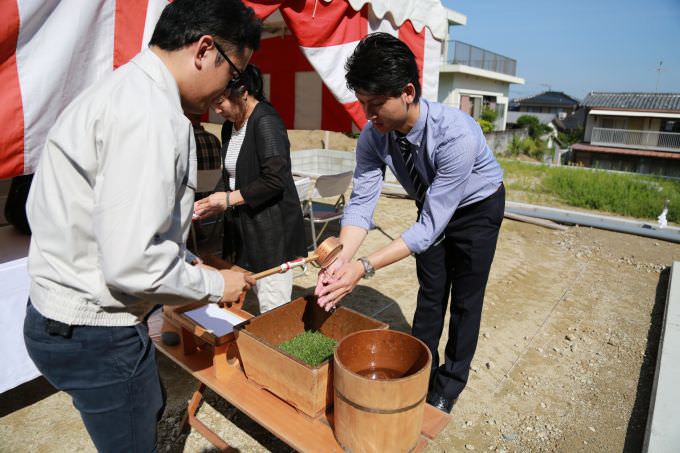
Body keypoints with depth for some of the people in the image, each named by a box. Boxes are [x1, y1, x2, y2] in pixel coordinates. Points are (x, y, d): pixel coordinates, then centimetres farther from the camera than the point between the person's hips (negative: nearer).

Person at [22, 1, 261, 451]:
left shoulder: (121, 89, 8)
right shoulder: (152, 114, -25)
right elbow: (131, 262, -29)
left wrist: (190, 262, 12)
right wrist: (215, 284, -13)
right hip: (96, 332, -9)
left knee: (148, 410, 28)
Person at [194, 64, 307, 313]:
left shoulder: (266, 122, -15)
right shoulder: (230, 124, 12)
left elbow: (275, 180, -22)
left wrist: (229, 199, -15)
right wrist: (213, 201, 2)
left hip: (272, 229, -8)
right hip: (244, 228, 9)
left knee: (273, 310, -1)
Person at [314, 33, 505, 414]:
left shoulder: (457, 135, -41)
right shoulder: (373, 136, -25)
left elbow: (432, 225, -40)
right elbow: (361, 202, -24)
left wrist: (366, 267, -46)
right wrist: (342, 258, -41)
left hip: (478, 207, -4)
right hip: (432, 207, 5)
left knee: (465, 299, 5)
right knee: (430, 292, 15)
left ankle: (450, 383, 27)